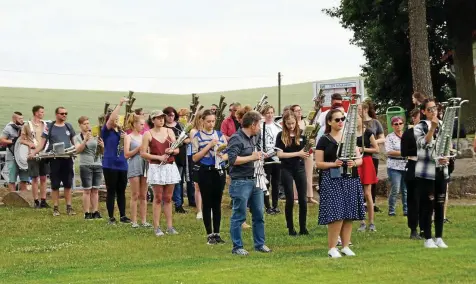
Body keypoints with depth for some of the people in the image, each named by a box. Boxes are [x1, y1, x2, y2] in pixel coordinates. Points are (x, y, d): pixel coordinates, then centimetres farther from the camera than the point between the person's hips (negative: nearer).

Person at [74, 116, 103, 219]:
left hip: (97, 165, 3)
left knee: (95, 190, 5)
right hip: (85, 165, -3)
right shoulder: (77, 137, 4)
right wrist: (85, 140, -23)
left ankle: (95, 211, 9)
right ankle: (87, 213, 0)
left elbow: (103, 151, 14)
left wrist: (102, 145, -8)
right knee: (87, 190, -3)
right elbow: (78, 150, -11)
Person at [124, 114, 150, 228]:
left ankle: (143, 220, 7)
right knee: (135, 195, -3)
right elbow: (126, 154, -7)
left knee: (143, 196, 5)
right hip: (134, 166, -5)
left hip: (144, 166, 5)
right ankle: (134, 221, 1)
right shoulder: (128, 137, 0)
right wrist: (139, 148, -14)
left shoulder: (143, 137, 14)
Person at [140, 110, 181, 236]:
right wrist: (159, 157, -14)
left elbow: (177, 150, 10)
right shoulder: (148, 134, -2)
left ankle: (170, 226, 10)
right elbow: (143, 153, -6)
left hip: (170, 167, 3)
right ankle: (157, 227, 2)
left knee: (168, 198, 7)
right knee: (158, 198, -2)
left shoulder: (169, 131, 8)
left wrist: (172, 151, -12)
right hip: (156, 167, -3)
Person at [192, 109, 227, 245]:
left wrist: (223, 155, -14)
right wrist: (209, 146, -13)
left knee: (217, 203, 8)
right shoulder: (197, 136, -1)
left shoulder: (220, 135, 8)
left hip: (219, 171, 3)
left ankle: (217, 233, 15)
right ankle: (209, 234, 9)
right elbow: (195, 158, -6)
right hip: (205, 172, -3)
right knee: (207, 203, 2)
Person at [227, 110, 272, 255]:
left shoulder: (253, 138, 15)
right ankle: (237, 247, 6)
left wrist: (260, 156, 10)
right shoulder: (236, 139, -13)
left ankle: (260, 244, 23)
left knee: (259, 215, 13)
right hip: (240, 182, -9)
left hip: (255, 180, 9)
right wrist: (252, 158, -17)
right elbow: (232, 159, -23)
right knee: (239, 216, 0)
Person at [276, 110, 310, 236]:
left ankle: (303, 227, 12)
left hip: (300, 169, 2)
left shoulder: (301, 134, 2)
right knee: (290, 200, 1)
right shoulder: (281, 136, -4)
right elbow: (280, 154, -10)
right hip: (287, 170, -2)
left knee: (303, 199, 2)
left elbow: (306, 151, 6)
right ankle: (290, 228, 10)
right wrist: (298, 153, -16)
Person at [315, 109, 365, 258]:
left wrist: (354, 163, -10)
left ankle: (345, 246, 11)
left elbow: (360, 159, 12)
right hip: (332, 180, -4)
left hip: (350, 180, 4)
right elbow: (318, 163, -1)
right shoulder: (324, 140, 2)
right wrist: (333, 164, -16)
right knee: (336, 215, -12)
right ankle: (332, 248, -6)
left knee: (349, 215, 3)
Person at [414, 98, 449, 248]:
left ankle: (439, 237, 14)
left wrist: (447, 157, -5)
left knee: (440, 205, 7)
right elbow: (424, 144, -19)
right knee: (428, 205, -2)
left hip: (441, 170, 4)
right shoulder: (419, 128, -3)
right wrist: (432, 127, -27)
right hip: (426, 171, -4)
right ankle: (428, 239, 3)